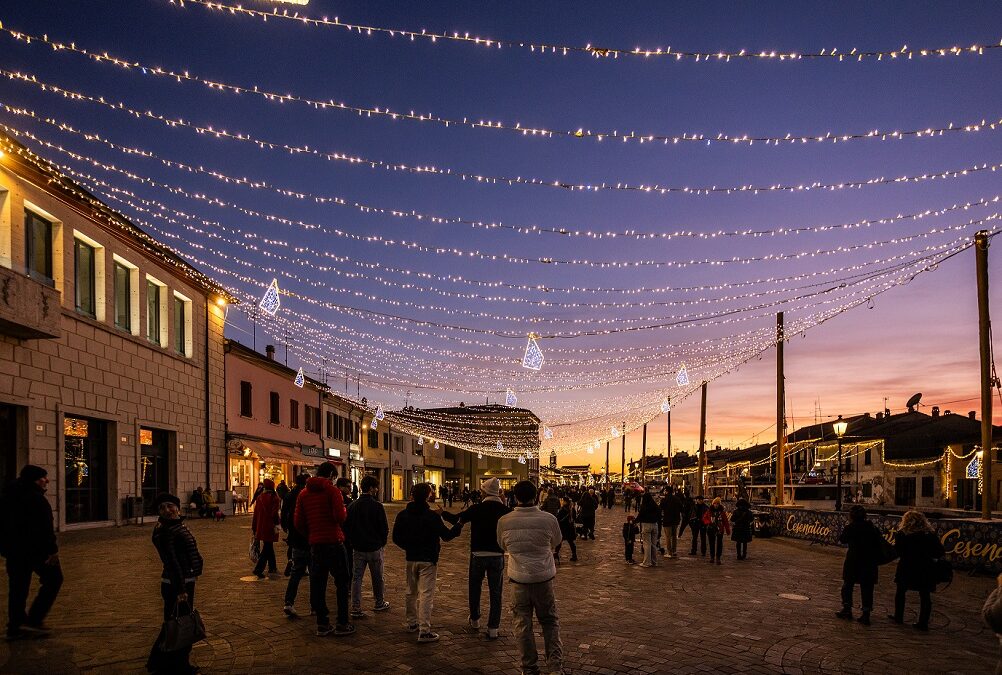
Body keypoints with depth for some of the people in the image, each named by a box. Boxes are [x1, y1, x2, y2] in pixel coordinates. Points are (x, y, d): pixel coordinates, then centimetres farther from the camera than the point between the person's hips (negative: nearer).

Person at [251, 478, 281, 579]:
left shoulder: (260, 497, 5)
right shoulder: (274, 498, -11)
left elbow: (256, 512, 10)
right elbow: (276, 513, -17)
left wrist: (254, 527, 16)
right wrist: (277, 524, -10)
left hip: (261, 526, 6)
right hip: (270, 527, -6)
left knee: (268, 547, 19)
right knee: (267, 548, -4)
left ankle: (272, 567, 28)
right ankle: (258, 569, -14)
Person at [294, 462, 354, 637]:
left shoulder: (303, 494, 8)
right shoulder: (332, 490, -8)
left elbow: (298, 522, 6)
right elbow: (340, 517, -16)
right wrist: (344, 510, 5)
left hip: (315, 544, 5)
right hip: (334, 542, -5)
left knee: (317, 583, 10)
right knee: (342, 583, 6)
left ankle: (322, 624, 13)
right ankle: (341, 624, 6)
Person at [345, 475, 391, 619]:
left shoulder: (352, 506, 0)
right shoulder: (377, 506, -15)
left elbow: (346, 527, 5)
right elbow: (384, 529, -11)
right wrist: (382, 542, 7)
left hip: (358, 548, 4)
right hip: (375, 548, -3)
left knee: (356, 578, 6)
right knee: (377, 578, 14)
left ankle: (355, 609, 2)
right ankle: (378, 603, 29)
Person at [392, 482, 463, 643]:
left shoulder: (403, 515, -2)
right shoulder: (433, 516, -16)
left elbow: (396, 538, 3)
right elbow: (447, 536, -12)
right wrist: (459, 525, 5)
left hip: (411, 559, 5)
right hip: (428, 560, -5)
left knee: (411, 592, 20)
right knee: (426, 594, -4)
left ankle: (412, 622, 31)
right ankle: (424, 631, -7)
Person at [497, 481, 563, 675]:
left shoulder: (504, 522, -10)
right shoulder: (548, 519, -11)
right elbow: (556, 542, 9)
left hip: (518, 578, 0)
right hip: (544, 577, 0)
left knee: (523, 624, 12)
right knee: (550, 621, 15)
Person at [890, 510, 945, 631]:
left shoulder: (902, 535, -7)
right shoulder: (930, 535, -1)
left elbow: (896, 552, -8)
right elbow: (940, 552, -2)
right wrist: (925, 553, 12)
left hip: (906, 569, -1)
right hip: (925, 570, 1)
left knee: (901, 592, 17)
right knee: (925, 596, 7)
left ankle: (898, 616, 26)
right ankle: (923, 622, 7)